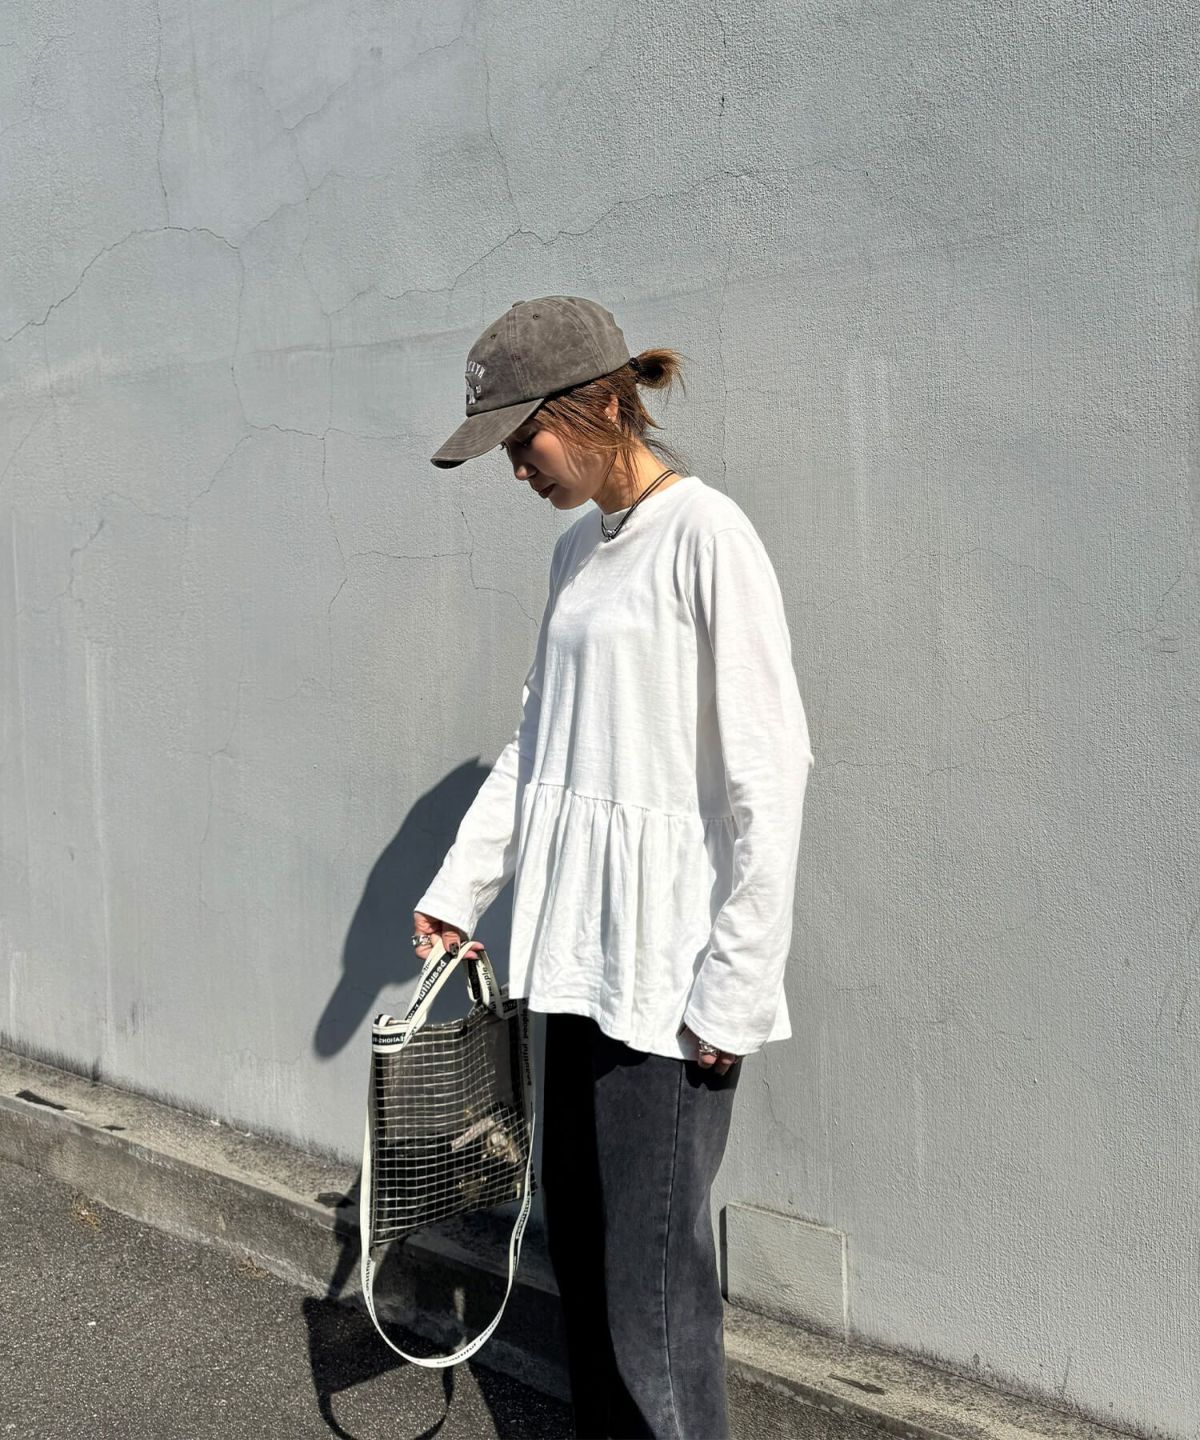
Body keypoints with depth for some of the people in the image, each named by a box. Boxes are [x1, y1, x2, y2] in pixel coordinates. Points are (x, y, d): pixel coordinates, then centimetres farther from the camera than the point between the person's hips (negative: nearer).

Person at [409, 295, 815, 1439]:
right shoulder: (577, 549, 13)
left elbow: (767, 779, -15)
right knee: (575, 1226, 15)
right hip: (578, 949, 8)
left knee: (649, 1259, -3)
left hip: (667, 965, -8)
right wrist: (459, 889, 16)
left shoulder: (705, 536, -11)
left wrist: (735, 993, -15)